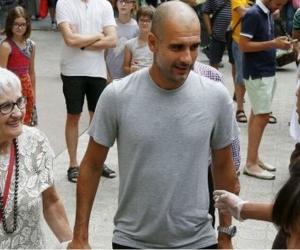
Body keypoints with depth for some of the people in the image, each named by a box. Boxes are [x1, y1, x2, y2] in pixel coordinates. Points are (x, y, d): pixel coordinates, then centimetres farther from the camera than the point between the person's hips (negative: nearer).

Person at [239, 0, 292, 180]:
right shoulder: (253, 15, -18)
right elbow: (243, 45, -21)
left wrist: (279, 43, 1)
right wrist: (272, 44, -22)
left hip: (268, 71, 9)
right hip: (257, 74, -9)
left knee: (258, 115, 12)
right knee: (262, 116, -7)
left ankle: (254, 157, 20)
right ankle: (251, 163, -1)